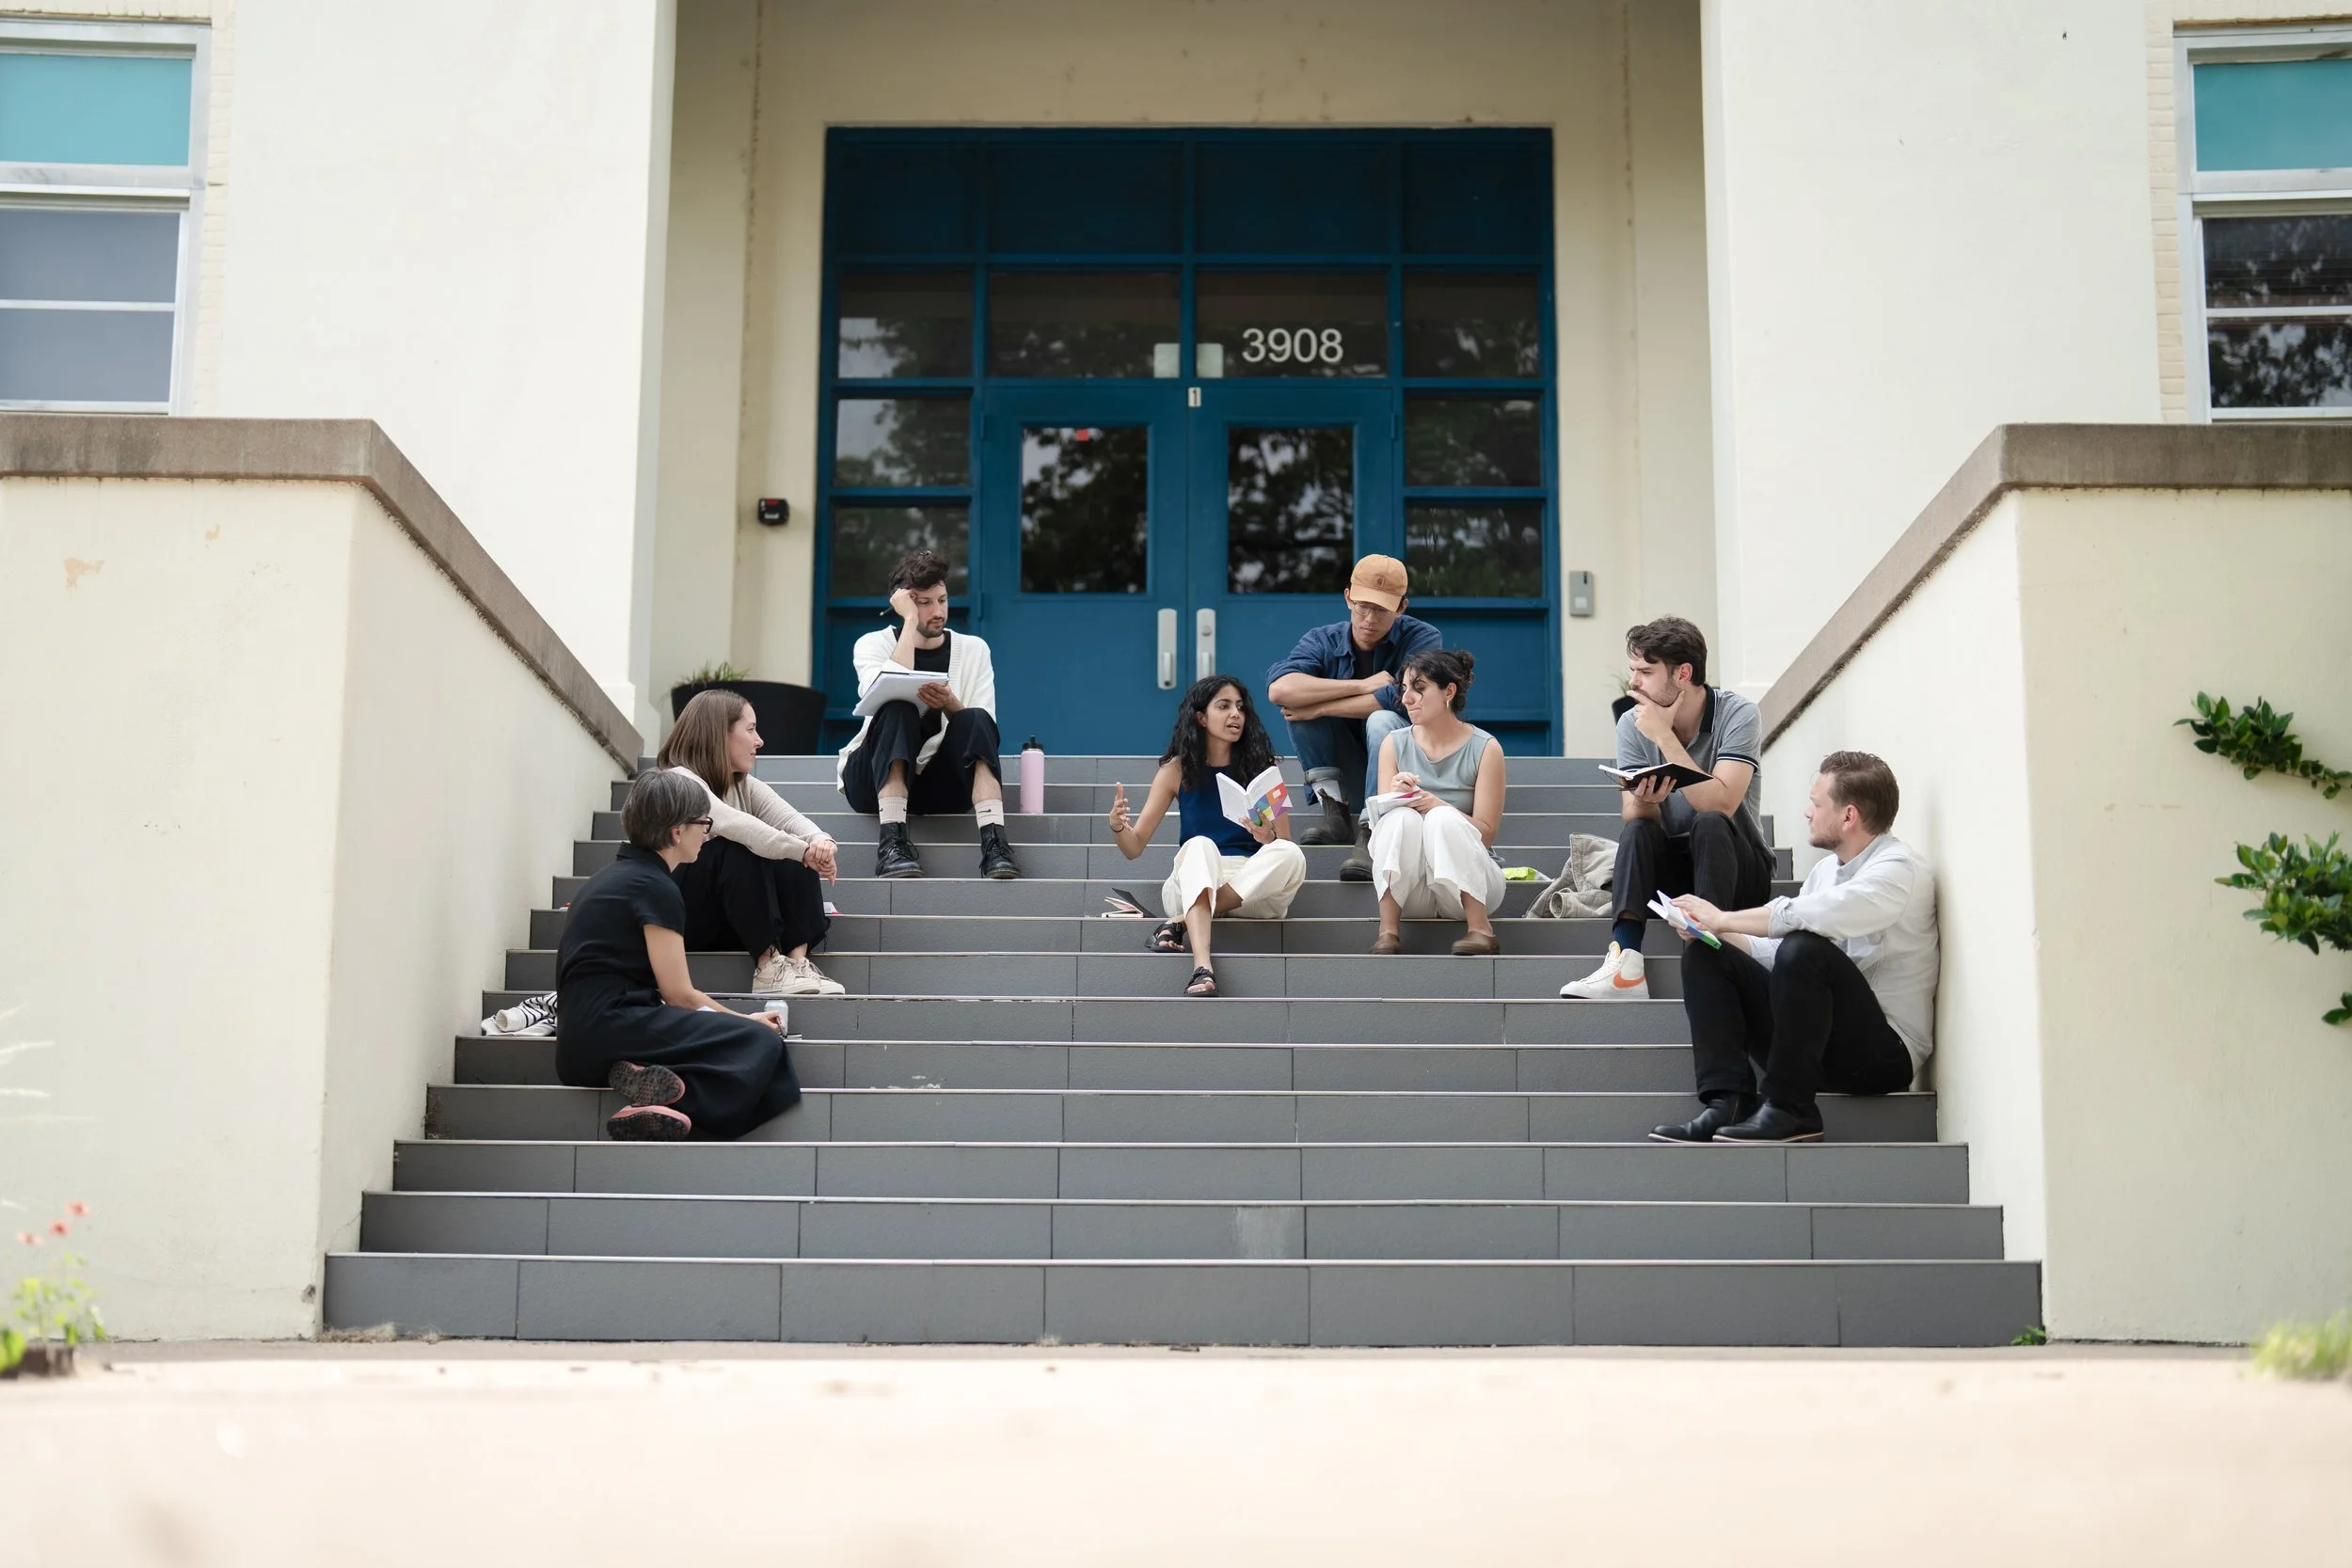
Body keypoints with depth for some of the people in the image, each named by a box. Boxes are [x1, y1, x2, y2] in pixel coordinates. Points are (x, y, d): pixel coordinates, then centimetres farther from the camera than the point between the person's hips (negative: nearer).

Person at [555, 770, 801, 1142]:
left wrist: (738, 1020, 21)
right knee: (760, 1045, -17)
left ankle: (649, 1078, -23)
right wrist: (743, 1020, 11)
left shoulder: (618, 875, 21)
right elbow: (679, 995, -6)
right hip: (611, 1025, -9)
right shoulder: (655, 888, -8)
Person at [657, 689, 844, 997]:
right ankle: (767, 965, -32)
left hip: (733, 920, 7)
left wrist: (821, 842, -33)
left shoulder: (745, 786, 10)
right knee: (742, 850, -31)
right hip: (674, 911, -7)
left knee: (795, 858, -16)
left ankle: (797, 960, -27)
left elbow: (790, 821, -9)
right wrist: (804, 850, -42)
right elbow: (729, 824, -34)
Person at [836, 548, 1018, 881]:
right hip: (875, 780, -1)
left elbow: (984, 728, -6)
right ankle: (892, 841, -42)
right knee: (899, 711, -31)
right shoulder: (873, 645, 0)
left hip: (940, 786, 1)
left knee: (976, 720, -27)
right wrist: (911, 621, -17)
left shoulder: (973, 649, 6)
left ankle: (993, 842, -42)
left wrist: (950, 704, -26)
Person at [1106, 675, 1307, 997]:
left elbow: (1284, 846, 3)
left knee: (1292, 854, -30)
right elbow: (1134, 847, 5)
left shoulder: (1260, 768, 5)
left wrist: (1269, 837, -21)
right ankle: (1202, 968, -54)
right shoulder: (1177, 769, 5)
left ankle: (1181, 923, -26)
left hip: (1253, 888, 1)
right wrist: (1118, 825, -18)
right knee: (1199, 847, -34)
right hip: (1192, 885, -1)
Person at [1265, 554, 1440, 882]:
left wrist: (1319, 708, -22)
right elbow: (1279, 689, -23)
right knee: (1301, 696, -15)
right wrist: (1363, 686, -25)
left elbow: (1404, 699, -28)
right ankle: (1335, 811, -17)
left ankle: (1370, 836, -37)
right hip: (1349, 779, 3)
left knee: (1382, 720, -33)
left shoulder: (1421, 638, -9)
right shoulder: (1324, 642, -3)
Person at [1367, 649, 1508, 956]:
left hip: (1470, 882, -2)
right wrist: (1395, 796, -23)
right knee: (1402, 817, -28)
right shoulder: (1394, 744, 6)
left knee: (1443, 819, -31)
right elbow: (1382, 816, 1)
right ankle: (1387, 931, -29)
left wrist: (1437, 805, -25)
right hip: (1406, 887, 2)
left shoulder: (1485, 748, -2)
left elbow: (1486, 833, -7)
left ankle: (1480, 929, -26)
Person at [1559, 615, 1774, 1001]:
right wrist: (1643, 801, -34)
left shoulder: (1737, 715, -15)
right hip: (1672, 867, 3)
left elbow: (1720, 805, -28)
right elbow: (1632, 815, -10)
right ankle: (1625, 966, -40)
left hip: (1738, 866, -3)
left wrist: (1664, 736, -26)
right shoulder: (1632, 724, -3)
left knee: (1709, 825, -31)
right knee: (1636, 831, -26)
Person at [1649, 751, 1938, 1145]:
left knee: (1803, 949, -33)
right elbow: (1776, 951, 13)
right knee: (1705, 953, -1)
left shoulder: (1899, 868, -12)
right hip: (1822, 1038, 8)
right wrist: (1715, 931, -3)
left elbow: (1815, 915, -29)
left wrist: (1724, 918, -20)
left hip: (1884, 1050, -8)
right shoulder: (1827, 868, 14)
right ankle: (1729, 1102, -16)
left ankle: (1788, 1109, -22)